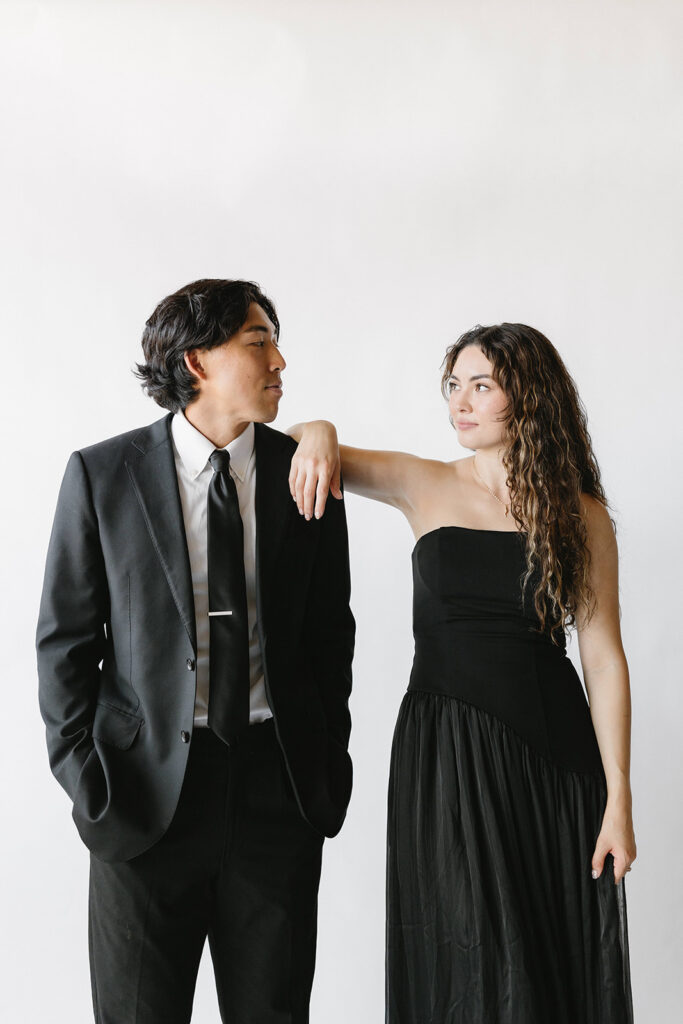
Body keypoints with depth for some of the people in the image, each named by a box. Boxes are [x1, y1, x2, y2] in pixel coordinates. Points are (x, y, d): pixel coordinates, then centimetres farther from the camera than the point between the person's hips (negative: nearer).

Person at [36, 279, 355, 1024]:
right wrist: (83, 776, -5)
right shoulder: (102, 474, -2)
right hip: (148, 789, -2)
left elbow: (329, 633, 10)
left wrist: (330, 767, 7)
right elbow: (66, 639, 1)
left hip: (277, 789, 2)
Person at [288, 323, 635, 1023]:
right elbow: (306, 449, 4)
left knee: (565, 963, 7)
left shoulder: (582, 516, 0)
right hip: (445, 751, 0)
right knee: (464, 965, 5)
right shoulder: (426, 487, 2)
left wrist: (618, 797, -4)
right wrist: (319, 433, -21)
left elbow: (602, 656, -1)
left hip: (553, 753, 0)